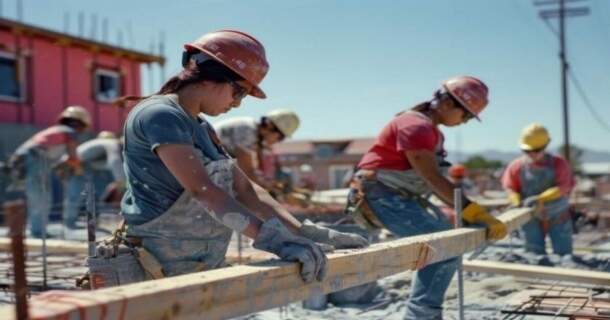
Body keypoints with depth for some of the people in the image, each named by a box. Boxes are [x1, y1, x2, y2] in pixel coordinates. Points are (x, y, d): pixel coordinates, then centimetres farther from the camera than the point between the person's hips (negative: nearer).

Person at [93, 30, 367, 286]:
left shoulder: (202, 129, 14)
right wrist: (272, 238, -35)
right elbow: (202, 190, -26)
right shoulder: (159, 115, -14)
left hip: (203, 271, 9)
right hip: (158, 273, -9)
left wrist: (303, 231, -1)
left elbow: (244, 189, 10)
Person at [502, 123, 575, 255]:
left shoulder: (559, 164, -12)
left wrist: (539, 199, -35)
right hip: (532, 219, 1)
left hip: (558, 217, -1)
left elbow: (562, 188, -22)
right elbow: (510, 187, -5)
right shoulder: (517, 166, -8)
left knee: (563, 254, 5)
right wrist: (518, 202, -27)